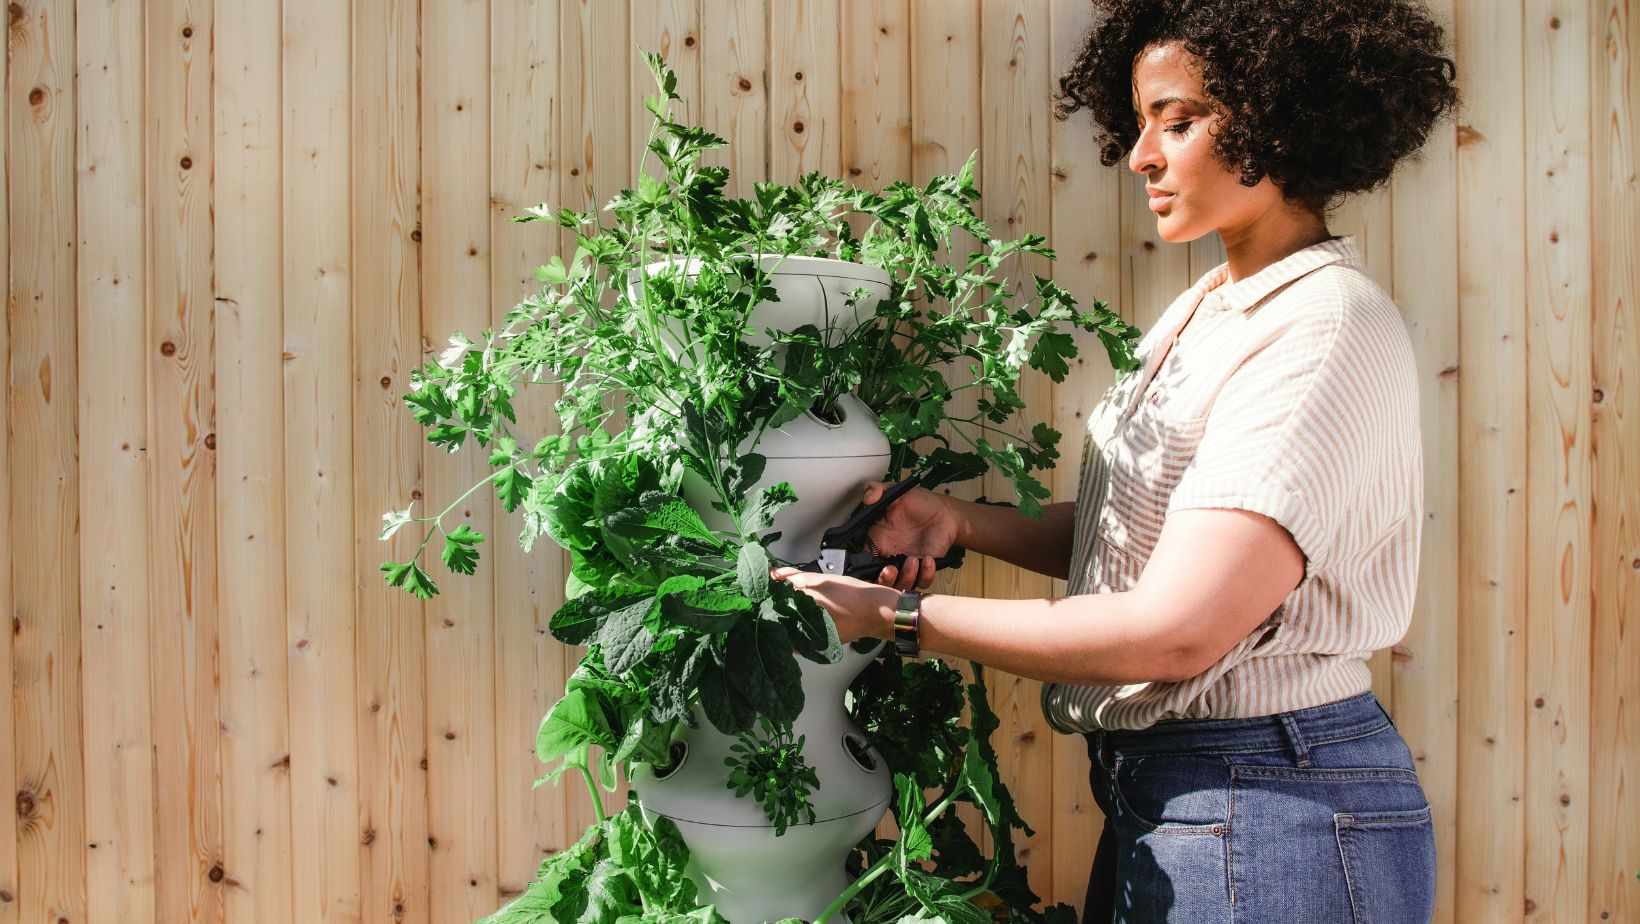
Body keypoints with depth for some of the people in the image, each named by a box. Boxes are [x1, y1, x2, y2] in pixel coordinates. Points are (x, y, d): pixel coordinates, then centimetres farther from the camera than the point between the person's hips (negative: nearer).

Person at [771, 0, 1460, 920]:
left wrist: (899, 617, -21)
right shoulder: (1205, 311, 9)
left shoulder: (1327, 328, -20)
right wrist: (962, 521, -5)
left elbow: (1177, 629, -26)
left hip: (1277, 820, -8)